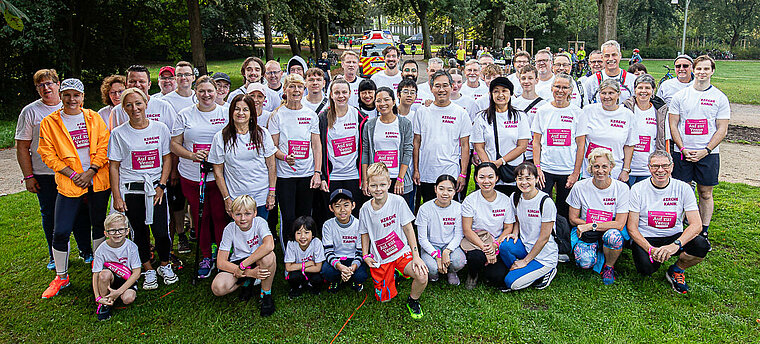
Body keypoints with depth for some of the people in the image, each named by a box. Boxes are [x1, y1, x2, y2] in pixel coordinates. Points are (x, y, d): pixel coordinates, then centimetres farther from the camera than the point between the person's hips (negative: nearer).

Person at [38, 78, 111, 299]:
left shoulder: (94, 118, 6)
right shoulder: (49, 123, 2)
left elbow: (104, 146, 1)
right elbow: (48, 154, -1)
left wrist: (91, 171, -11)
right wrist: (72, 174, -11)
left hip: (98, 180, 1)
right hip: (68, 183, -1)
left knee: (99, 225, 13)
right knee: (60, 232, -3)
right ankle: (61, 277, 16)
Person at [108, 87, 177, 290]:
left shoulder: (160, 128, 3)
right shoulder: (119, 133, 1)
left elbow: (167, 159, 6)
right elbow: (114, 167, 2)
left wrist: (161, 186, -3)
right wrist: (117, 196, -3)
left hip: (156, 188, 0)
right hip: (131, 191, 0)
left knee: (161, 232, -6)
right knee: (140, 232, 7)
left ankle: (165, 266, 18)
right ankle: (148, 271, 24)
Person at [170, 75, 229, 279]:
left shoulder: (226, 114, 5)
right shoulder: (185, 115, 6)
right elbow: (174, 144, 5)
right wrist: (193, 155, -12)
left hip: (219, 176, -1)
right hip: (191, 177, 1)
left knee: (220, 217, 1)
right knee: (200, 218, 9)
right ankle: (205, 257, 24)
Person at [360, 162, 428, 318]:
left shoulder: (397, 201, -13)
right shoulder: (365, 209, -5)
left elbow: (408, 229, -8)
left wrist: (416, 256, -13)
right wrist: (365, 255, -1)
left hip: (401, 252, -2)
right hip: (379, 258, 2)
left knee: (422, 276, -28)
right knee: (384, 299, 2)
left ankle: (413, 300, 4)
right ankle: (393, 276, 34)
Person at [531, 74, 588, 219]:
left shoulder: (578, 113, 1)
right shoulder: (542, 111, 4)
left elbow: (581, 145, 0)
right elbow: (536, 142, 4)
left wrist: (576, 173, -4)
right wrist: (537, 167, -5)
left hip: (568, 171, 0)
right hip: (545, 169, 0)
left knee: (564, 211, 8)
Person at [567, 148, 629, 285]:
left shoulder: (621, 188, -9)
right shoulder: (580, 187, -6)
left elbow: (620, 224, -14)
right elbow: (572, 219, -1)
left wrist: (591, 226, -20)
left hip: (610, 231, 0)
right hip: (585, 233, 0)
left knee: (613, 235, -37)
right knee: (586, 262, -29)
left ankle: (609, 266, -4)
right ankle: (597, 254, 11)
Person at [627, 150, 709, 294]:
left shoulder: (683, 189, -4)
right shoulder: (638, 189, -7)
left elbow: (696, 225, -12)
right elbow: (632, 228, -9)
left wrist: (676, 245, -29)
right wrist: (651, 249, -24)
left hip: (674, 237, 2)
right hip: (645, 239, -2)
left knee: (702, 246, -27)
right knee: (646, 267, -31)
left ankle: (676, 270, 4)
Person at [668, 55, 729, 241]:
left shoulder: (720, 98, 2)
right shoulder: (680, 96, 3)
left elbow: (722, 129, 0)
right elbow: (673, 125, 3)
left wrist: (705, 151, -11)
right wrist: (683, 149, -8)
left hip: (708, 153, 0)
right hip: (682, 152, 0)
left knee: (705, 193, 6)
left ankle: (704, 232, 15)